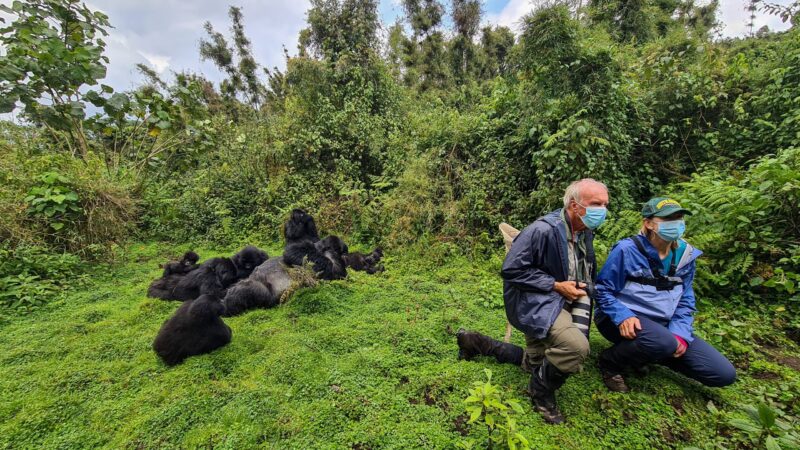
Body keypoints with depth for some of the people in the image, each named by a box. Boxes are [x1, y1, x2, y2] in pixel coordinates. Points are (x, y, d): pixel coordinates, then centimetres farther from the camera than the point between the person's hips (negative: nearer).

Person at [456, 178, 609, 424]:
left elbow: (587, 272, 22)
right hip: (532, 301, -9)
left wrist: (581, 287, 2)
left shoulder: (585, 232, 3)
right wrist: (556, 285, -23)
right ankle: (542, 392, 0)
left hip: (560, 301, 9)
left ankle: (476, 342, 33)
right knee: (576, 346, -32)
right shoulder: (543, 230, -25)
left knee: (535, 363, 19)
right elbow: (511, 270, -25)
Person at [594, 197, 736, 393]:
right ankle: (610, 361, -9)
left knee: (724, 373, 2)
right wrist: (623, 316, -27)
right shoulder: (627, 249, -16)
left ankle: (649, 353, 17)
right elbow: (603, 290, -12)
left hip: (663, 324, 7)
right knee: (664, 342, -37)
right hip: (625, 320, -7)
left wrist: (680, 333, -7)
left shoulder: (685, 254, 3)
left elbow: (685, 300, 8)